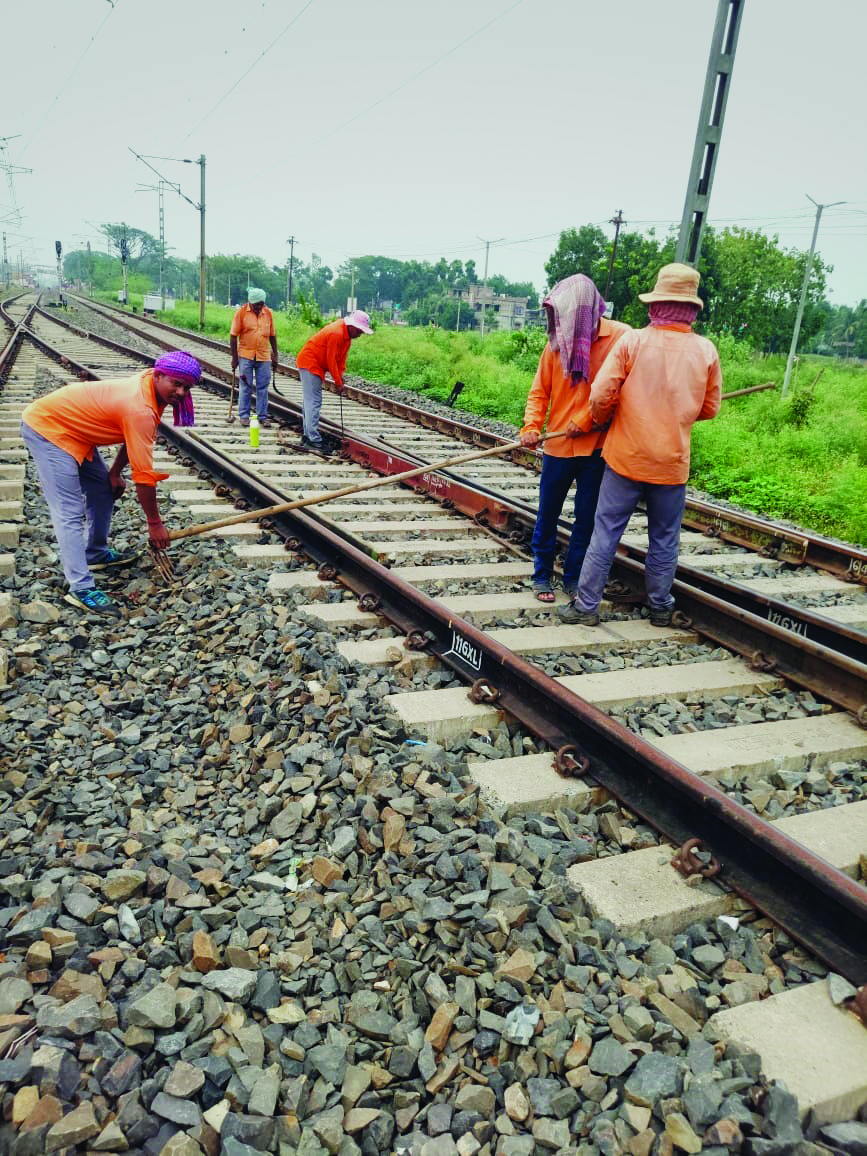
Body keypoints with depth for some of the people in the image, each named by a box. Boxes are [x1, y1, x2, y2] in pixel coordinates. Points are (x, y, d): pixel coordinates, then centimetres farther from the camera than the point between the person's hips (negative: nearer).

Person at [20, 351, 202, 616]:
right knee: (69, 513, -14)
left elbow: (132, 438, 10)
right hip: (46, 428, -10)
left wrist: (115, 472, 4)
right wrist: (155, 523, -18)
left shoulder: (149, 383, -4)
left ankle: (96, 554, 31)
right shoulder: (141, 410, -31)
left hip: (70, 428, 10)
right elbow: (143, 474, -26)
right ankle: (81, 588, -15)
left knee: (104, 491, 16)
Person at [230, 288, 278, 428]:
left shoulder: (268, 313, 4)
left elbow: (272, 336, 12)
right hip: (246, 355, -2)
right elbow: (233, 335, -3)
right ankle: (243, 416, 10)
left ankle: (263, 416, 11)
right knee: (245, 387, 2)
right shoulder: (241, 312, -4)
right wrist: (234, 357, -5)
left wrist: (275, 356, 10)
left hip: (264, 357, 2)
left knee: (263, 387, 4)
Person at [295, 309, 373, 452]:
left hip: (316, 365, 10)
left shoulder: (347, 334, 6)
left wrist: (340, 378, 0)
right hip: (309, 363, -10)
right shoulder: (336, 333, -24)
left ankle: (307, 436, 20)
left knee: (311, 401, 13)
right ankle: (314, 440, -16)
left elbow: (342, 358, 8)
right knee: (313, 402, -13)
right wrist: (338, 382, -15)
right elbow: (331, 360, -22)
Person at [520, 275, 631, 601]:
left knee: (586, 519, 7)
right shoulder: (557, 342, 2)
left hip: (597, 446, -2)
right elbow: (540, 391, 5)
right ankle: (542, 576, 24)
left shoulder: (620, 337, -8)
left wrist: (586, 421, -12)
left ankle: (574, 578, 21)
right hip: (559, 446, 2)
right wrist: (531, 427, -10)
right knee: (547, 515, 8)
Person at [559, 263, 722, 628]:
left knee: (605, 533, 5)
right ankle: (660, 607, 25)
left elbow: (600, 396, -11)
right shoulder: (706, 351, -1)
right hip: (672, 461, 2)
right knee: (665, 539, 14)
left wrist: (601, 420, 10)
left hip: (626, 457, -2)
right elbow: (710, 409, 7)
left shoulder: (632, 341, -8)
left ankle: (586, 605, 10)